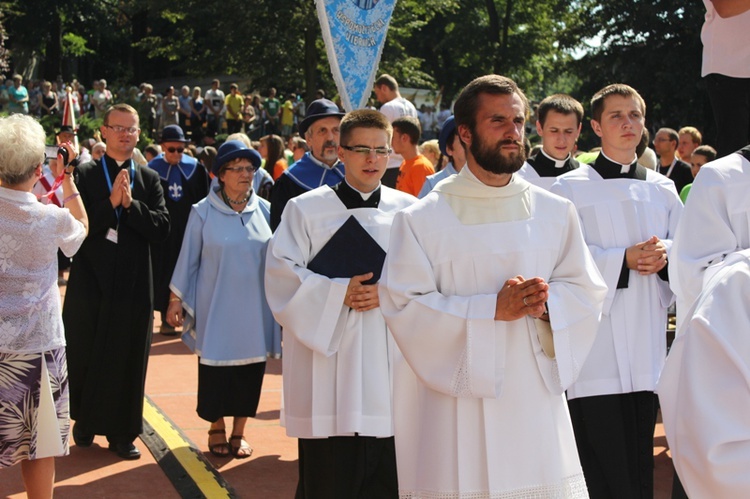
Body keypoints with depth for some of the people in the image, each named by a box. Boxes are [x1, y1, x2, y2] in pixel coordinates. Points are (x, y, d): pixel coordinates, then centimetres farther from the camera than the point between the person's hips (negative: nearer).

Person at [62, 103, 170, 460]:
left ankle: (122, 433, 15)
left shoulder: (149, 179, 7)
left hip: (133, 284, 2)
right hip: (91, 280, -1)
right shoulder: (85, 175, 0)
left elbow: (162, 227, -4)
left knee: (129, 360, 5)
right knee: (85, 356, 6)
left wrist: (130, 204, -15)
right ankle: (85, 422, 25)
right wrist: (111, 202, -18)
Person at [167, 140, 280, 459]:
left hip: (255, 309, 2)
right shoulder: (203, 212, -3)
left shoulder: (265, 211, 3)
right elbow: (188, 259, 2)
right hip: (216, 308, -2)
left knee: (249, 372, 6)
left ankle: (238, 432, 20)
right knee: (215, 372, 3)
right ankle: (216, 429, 23)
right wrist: (176, 299, 0)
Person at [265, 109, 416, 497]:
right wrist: (338, 293, -14)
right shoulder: (306, 208, 2)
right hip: (329, 360, -2)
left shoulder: (407, 210, 8)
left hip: (390, 359, 2)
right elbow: (281, 272, -4)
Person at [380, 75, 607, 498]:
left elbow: (587, 290, 10)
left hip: (538, 404, 3)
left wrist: (546, 302, -13)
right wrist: (493, 308, -17)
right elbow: (405, 308, -8)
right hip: (458, 409, -3)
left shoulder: (555, 212, 9)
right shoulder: (423, 219, -3)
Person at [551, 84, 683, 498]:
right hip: (596, 350, -5)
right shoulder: (569, 188, 0)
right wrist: (623, 259, -16)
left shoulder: (662, 189, 15)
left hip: (646, 347, 5)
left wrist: (665, 253, -8)